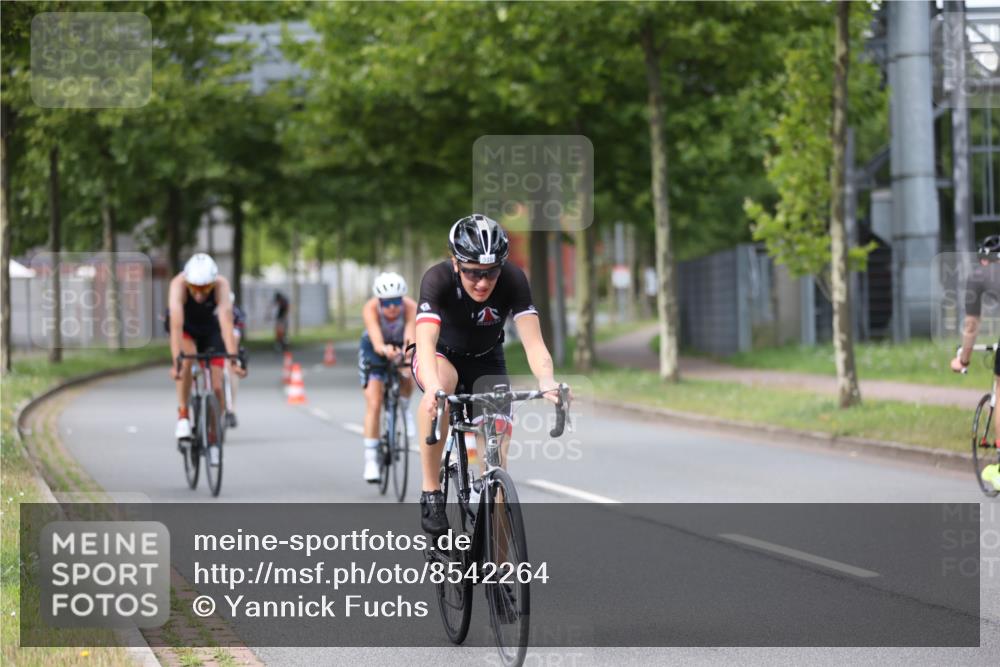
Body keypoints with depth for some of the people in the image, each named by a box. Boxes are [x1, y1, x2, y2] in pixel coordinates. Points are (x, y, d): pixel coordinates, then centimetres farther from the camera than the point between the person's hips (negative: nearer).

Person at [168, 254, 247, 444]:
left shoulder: (221, 285, -34)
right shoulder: (178, 284, -36)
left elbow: (226, 323, -44)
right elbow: (176, 325, -44)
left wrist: (233, 360, -54)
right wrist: (175, 361, -55)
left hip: (211, 330, 1)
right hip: (186, 328, -1)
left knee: (216, 388, -10)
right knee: (187, 358, -34)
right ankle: (182, 417, -23)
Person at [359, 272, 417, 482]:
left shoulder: (410, 307, -32)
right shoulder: (370, 309, -34)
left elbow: (411, 336, -47)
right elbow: (376, 342, -48)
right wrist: (385, 350, -71)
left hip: (401, 347, 1)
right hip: (374, 350, -1)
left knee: (407, 377, -30)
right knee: (373, 404, -12)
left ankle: (405, 410, 4)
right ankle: (370, 460, -7)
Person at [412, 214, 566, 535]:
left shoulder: (513, 280, -26)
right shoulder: (438, 279, -31)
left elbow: (532, 339, -37)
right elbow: (426, 341, -45)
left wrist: (546, 379, -58)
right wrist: (433, 387, -65)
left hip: (486, 361, 2)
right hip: (441, 355, -2)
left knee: (497, 449, -15)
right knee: (442, 381, -38)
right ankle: (431, 492, -28)